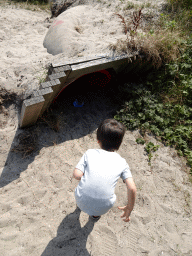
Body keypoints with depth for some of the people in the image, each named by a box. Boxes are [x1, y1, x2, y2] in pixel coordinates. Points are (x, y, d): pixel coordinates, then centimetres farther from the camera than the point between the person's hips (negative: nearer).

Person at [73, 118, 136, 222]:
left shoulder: (90, 153, -2)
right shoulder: (122, 162, -1)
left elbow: (77, 175, -10)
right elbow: (132, 188, -7)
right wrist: (129, 208, 9)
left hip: (82, 202, 1)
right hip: (103, 208, 0)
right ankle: (95, 214, 50)